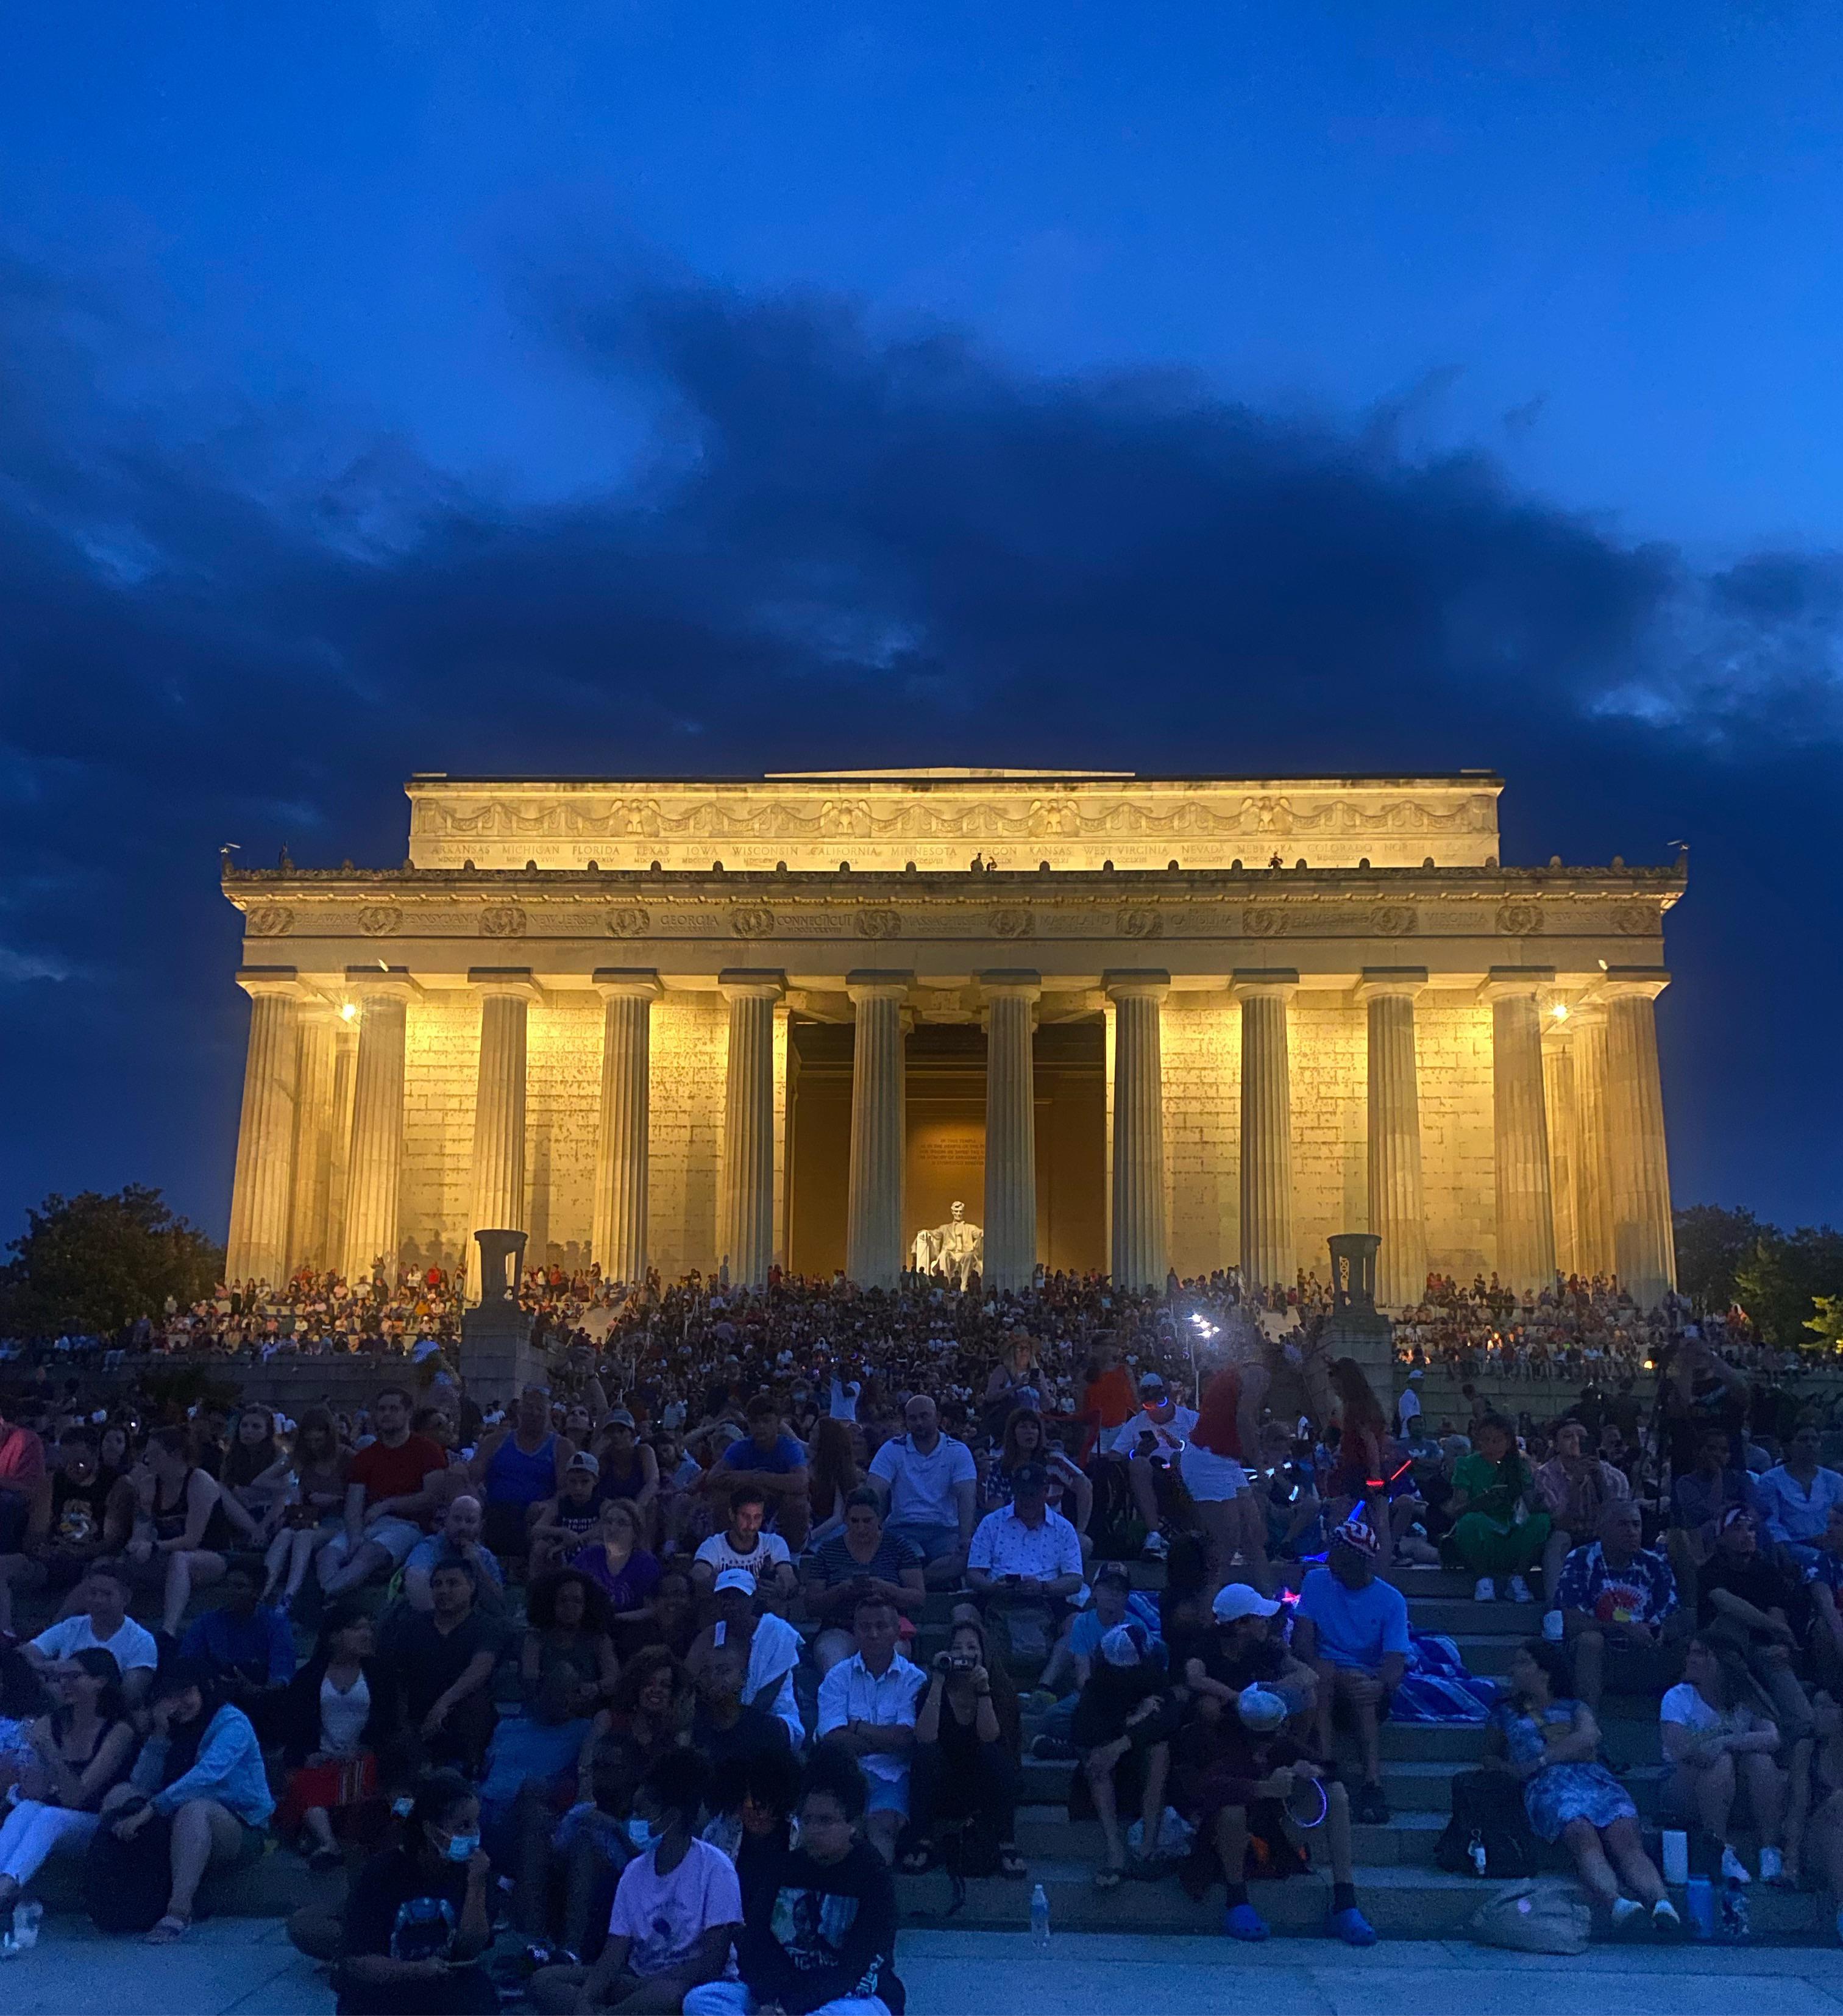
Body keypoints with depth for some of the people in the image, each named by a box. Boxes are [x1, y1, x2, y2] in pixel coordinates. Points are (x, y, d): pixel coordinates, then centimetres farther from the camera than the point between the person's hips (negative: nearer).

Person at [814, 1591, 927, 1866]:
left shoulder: (914, 1679, 8)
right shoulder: (838, 1677, 11)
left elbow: (906, 1738, -6)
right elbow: (832, 1738, -3)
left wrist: (856, 1727, 1)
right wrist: (886, 1739, -7)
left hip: (891, 1774, -1)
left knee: (882, 1824, -32)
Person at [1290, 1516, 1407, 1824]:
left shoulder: (1391, 1600, 0)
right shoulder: (1316, 1582, 6)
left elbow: (1395, 1660, -11)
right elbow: (1302, 1637, -4)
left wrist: (1382, 1685, -34)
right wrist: (1316, 1667, -26)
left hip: (1369, 1679, -1)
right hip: (1324, 1672, 1)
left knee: (1363, 1688, -35)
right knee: (1323, 1674, -33)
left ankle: (1373, 1781, -46)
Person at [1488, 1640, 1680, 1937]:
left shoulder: (1574, 1707, 30)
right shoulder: (1507, 1712, 36)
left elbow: (1589, 1737, 9)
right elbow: (1491, 1755, 39)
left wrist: (1539, 1760, -2)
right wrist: (1510, 1768, 11)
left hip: (1594, 1777, 1)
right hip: (1549, 1784, -1)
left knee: (1625, 1838, -33)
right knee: (1583, 1836, -37)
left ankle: (1662, 1904, -58)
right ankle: (1617, 1905, -63)